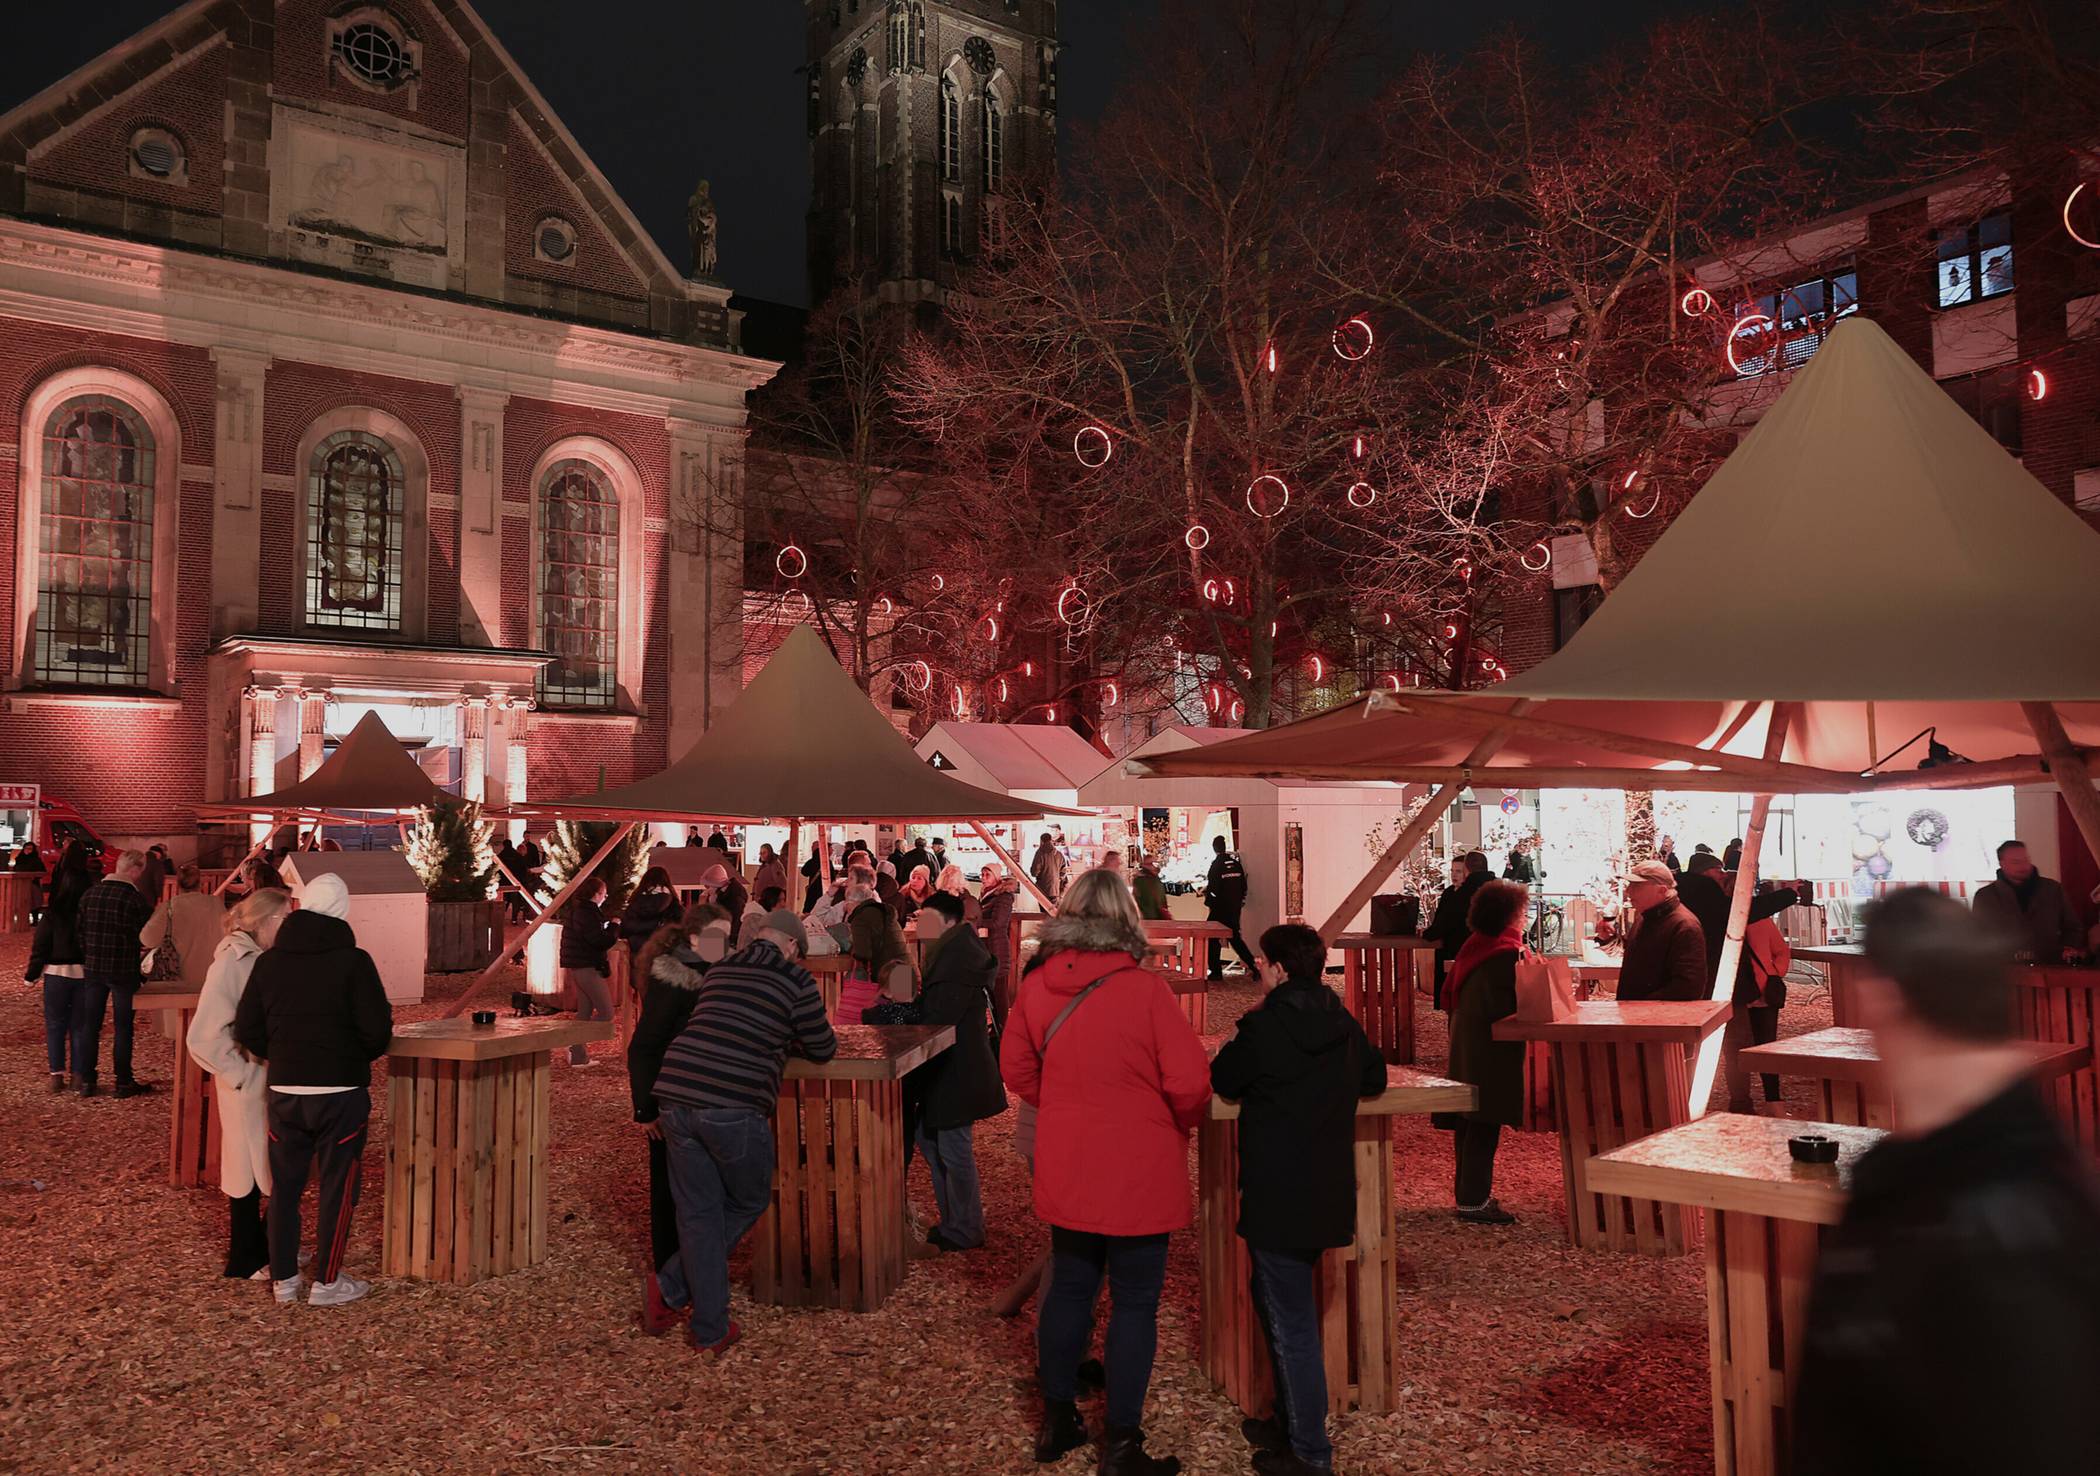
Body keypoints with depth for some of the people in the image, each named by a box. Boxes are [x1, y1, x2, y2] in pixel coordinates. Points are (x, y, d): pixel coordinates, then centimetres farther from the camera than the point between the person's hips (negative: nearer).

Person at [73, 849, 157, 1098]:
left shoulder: (90, 893, 2)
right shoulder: (136, 898, -15)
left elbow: (79, 929, 8)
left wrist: (87, 957, 16)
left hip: (93, 968, 5)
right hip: (124, 970, -5)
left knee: (89, 1024, 12)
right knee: (123, 1026, 4)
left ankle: (86, 1080, 15)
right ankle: (123, 1081, 9)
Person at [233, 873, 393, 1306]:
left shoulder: (269, 961, 2)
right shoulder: (353, 961, -12)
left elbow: (246, 1031, 4)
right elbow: (377, 1030, -14)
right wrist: (361, 1055, 7)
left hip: (283, 1091, 5)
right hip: (340, 1092, -4)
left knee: (284, 1184, 16)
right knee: (337, 1186, 7)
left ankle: (284, 1278, 23)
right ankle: (326, 1282, 13)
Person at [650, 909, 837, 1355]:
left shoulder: (719, 970, 20)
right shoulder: (795, 981, 3)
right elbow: (824, 1050, 12)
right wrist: (793, 1036, 32)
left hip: (677, 1097, 5)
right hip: (735, 1108, -5)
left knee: (697, 1213, 14)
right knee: (748, 1203, 19)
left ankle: (710, 1332, 17)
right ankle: (675, 1284, 14)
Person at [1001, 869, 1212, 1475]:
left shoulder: (1037, 984, -4)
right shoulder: (1143, 988, -18)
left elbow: (1017, 1069, 7)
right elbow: (1190, 1083, -18)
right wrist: (1178, 1125, 2)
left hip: (1065, 1168, 5)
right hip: (1138, 1173, -5)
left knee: (1070, 1286, 19)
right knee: (1135, 1301, 7)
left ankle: (1057, 1421, 32)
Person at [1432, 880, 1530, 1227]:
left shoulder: (1473, 946, 10)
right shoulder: (1508, 952, -17)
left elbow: (1450, 994, 16)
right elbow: (1509, 1006, -23)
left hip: (1465, 1045, 9)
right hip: (1492, 1050, -9)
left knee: (1469, 1121, 14)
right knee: (1486, 1124, -5)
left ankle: (1467, 1193, 23)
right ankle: (1474, 1201, -2)